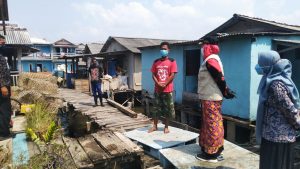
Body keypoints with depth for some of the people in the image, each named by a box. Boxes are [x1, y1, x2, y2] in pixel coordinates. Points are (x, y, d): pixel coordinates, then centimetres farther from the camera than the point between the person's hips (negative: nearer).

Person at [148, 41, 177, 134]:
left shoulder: (172, 61, -2)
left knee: (167, 109, 5)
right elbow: (153, 75, 6)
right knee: (156, 108, 9)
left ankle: (166, 127, 18)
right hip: (157, 89, 3)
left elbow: (172, 75, -8)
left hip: (168, 90, -3)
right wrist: (158, 84, -10)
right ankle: (154, 126, 22)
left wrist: (164, 84, -14)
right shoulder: (156, 62, 9)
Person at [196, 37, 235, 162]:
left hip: (210, 98, -10)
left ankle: (211, 153, 8)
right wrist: (226, 91, 12)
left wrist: (226, 93, -9)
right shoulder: (211, 60, 15)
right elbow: (220, 78, 14)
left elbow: (219, 78, -19)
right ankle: (214, 150, 30)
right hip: (210, 97, 10)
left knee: (211, 124, -3)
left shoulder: (210, 61, -17)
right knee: (211, 124, 17)